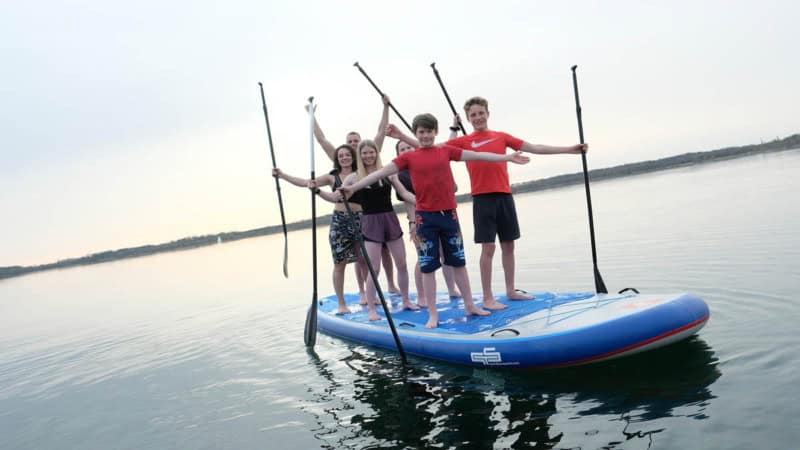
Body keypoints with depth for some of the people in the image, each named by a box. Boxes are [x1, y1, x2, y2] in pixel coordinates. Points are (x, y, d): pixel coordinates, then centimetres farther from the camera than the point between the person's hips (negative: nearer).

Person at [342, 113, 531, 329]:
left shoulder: (446, 151, 7)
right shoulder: (408, 157, 2)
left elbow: (477, 155, 7)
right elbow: (382, 172, -2)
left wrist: (507, 157, 6)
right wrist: (353, 187, -7)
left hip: (449, 214, 2)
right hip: (425, 217, -2)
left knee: (458, 262, 11)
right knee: (428, 266, 2)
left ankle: (470, 305, 24)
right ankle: (433, 314, 12)